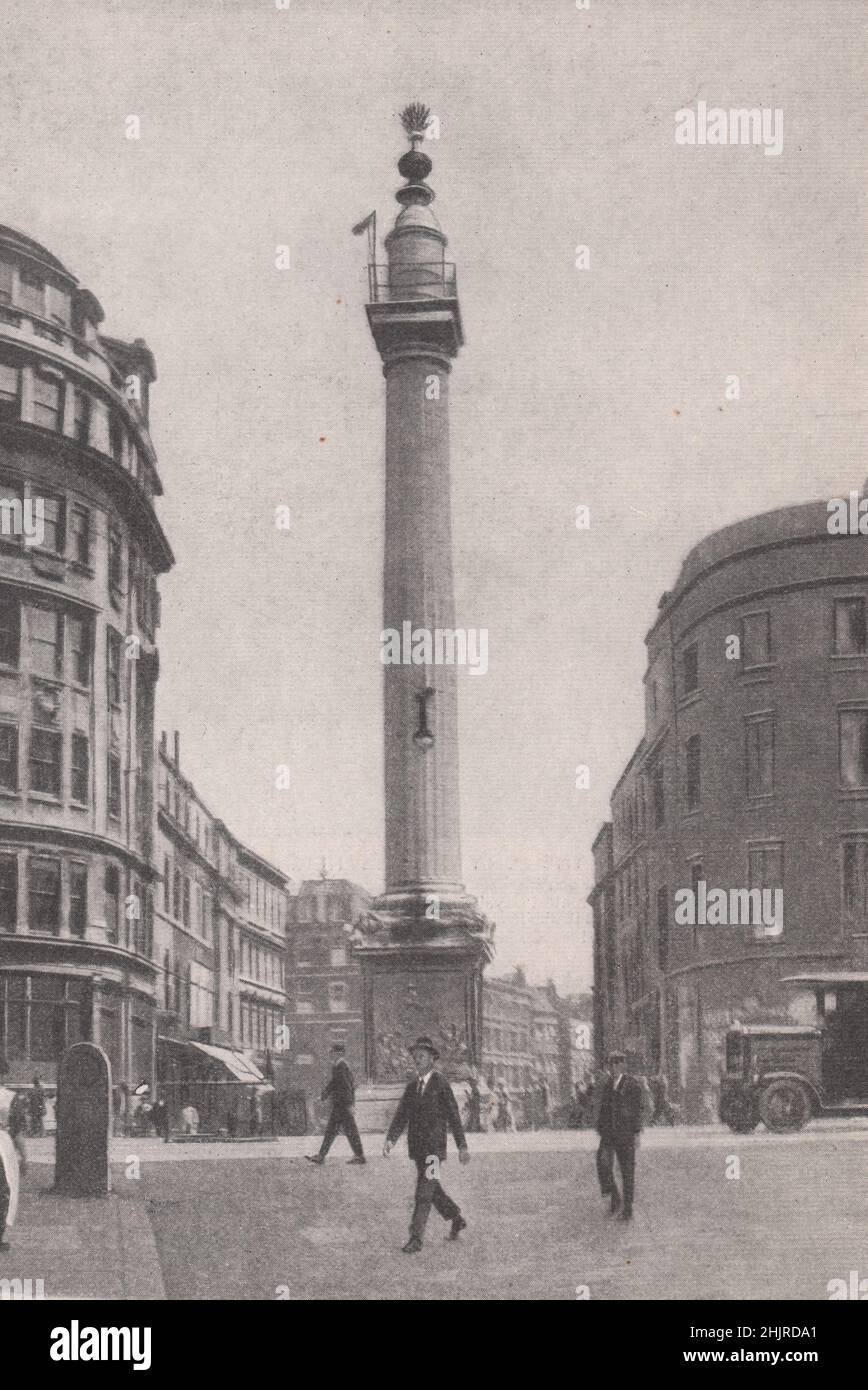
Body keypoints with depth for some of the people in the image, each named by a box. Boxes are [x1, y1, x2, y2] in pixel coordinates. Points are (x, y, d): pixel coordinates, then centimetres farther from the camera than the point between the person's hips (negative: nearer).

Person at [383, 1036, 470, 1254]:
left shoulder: (441, 1083, -8)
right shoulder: (412, 1086, 10)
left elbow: (453, 1116, -7)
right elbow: (401, 1115, 6)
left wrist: (462, 1146, -6)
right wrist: (390, 1140, -8)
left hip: (434, 1146, -7)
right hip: (416, 1146, 7)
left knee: (424, 1193, -10)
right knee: (431, 1189, 17)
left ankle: (415, 1239, -8)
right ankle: (457, 1219, 36)